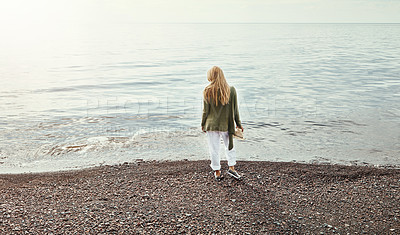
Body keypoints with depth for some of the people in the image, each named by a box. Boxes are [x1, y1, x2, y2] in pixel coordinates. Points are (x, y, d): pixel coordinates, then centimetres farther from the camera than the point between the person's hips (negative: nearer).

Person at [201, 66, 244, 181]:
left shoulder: (207, 91, -11)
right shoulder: (231, 90, -8)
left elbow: (205, 111, -6)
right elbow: (235, 110, -1)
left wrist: (203, 124, 8)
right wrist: (238, 123, 11)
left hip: (211, 124, -1)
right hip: (226, 125, 1)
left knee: (214, 149, 11)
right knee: (229, 146, 22)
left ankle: (217, 172, 21)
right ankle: (231, 167, 23)